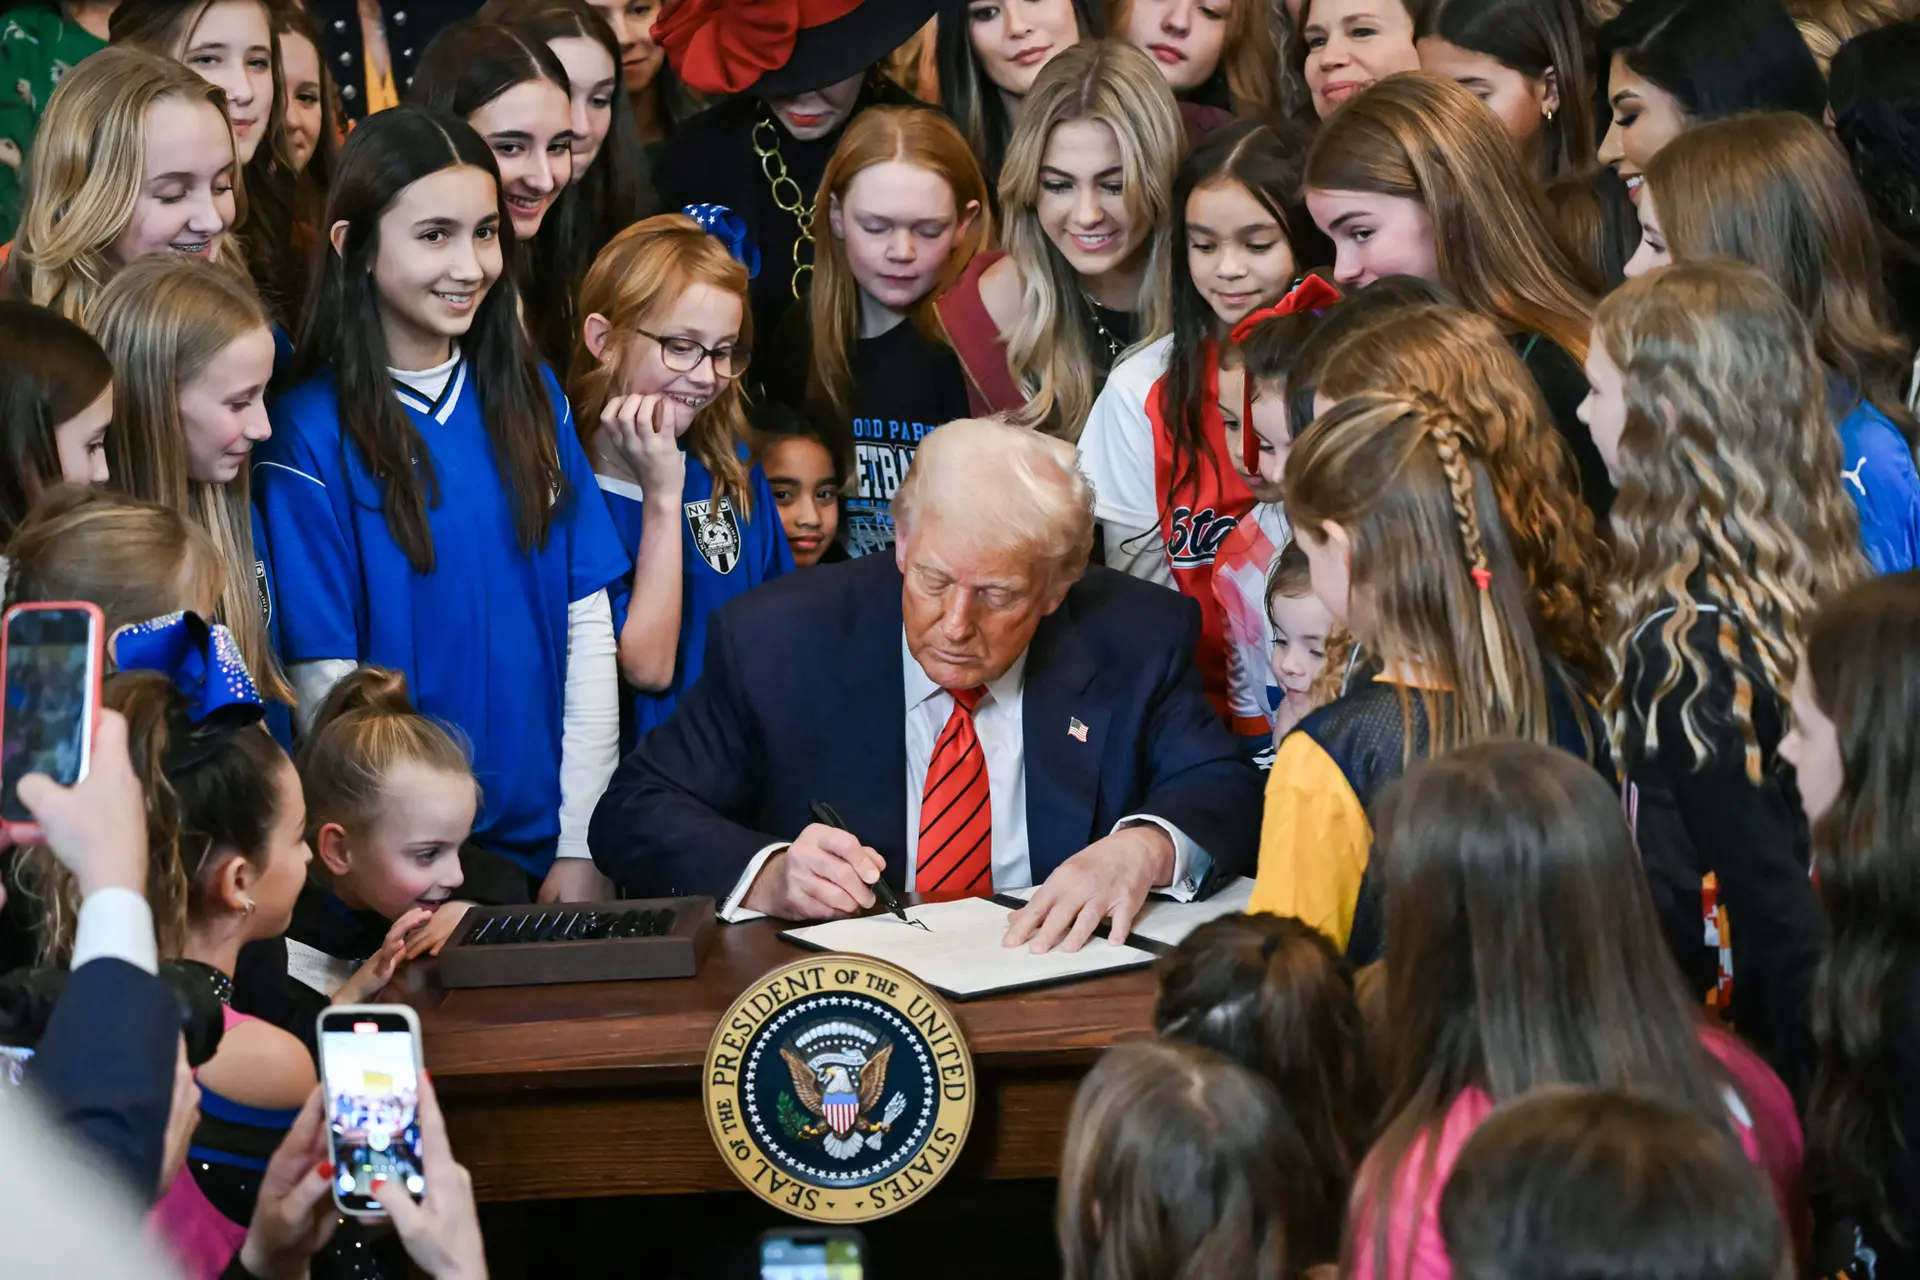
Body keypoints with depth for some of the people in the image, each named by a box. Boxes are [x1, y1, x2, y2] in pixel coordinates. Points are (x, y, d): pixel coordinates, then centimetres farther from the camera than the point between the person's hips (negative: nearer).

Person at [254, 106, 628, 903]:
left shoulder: (533, 402, 4)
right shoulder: (309, 434, -9)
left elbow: (587, 625, 2)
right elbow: (324, 682, -10)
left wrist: (580, 847, -4)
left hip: (544, 848, 4)